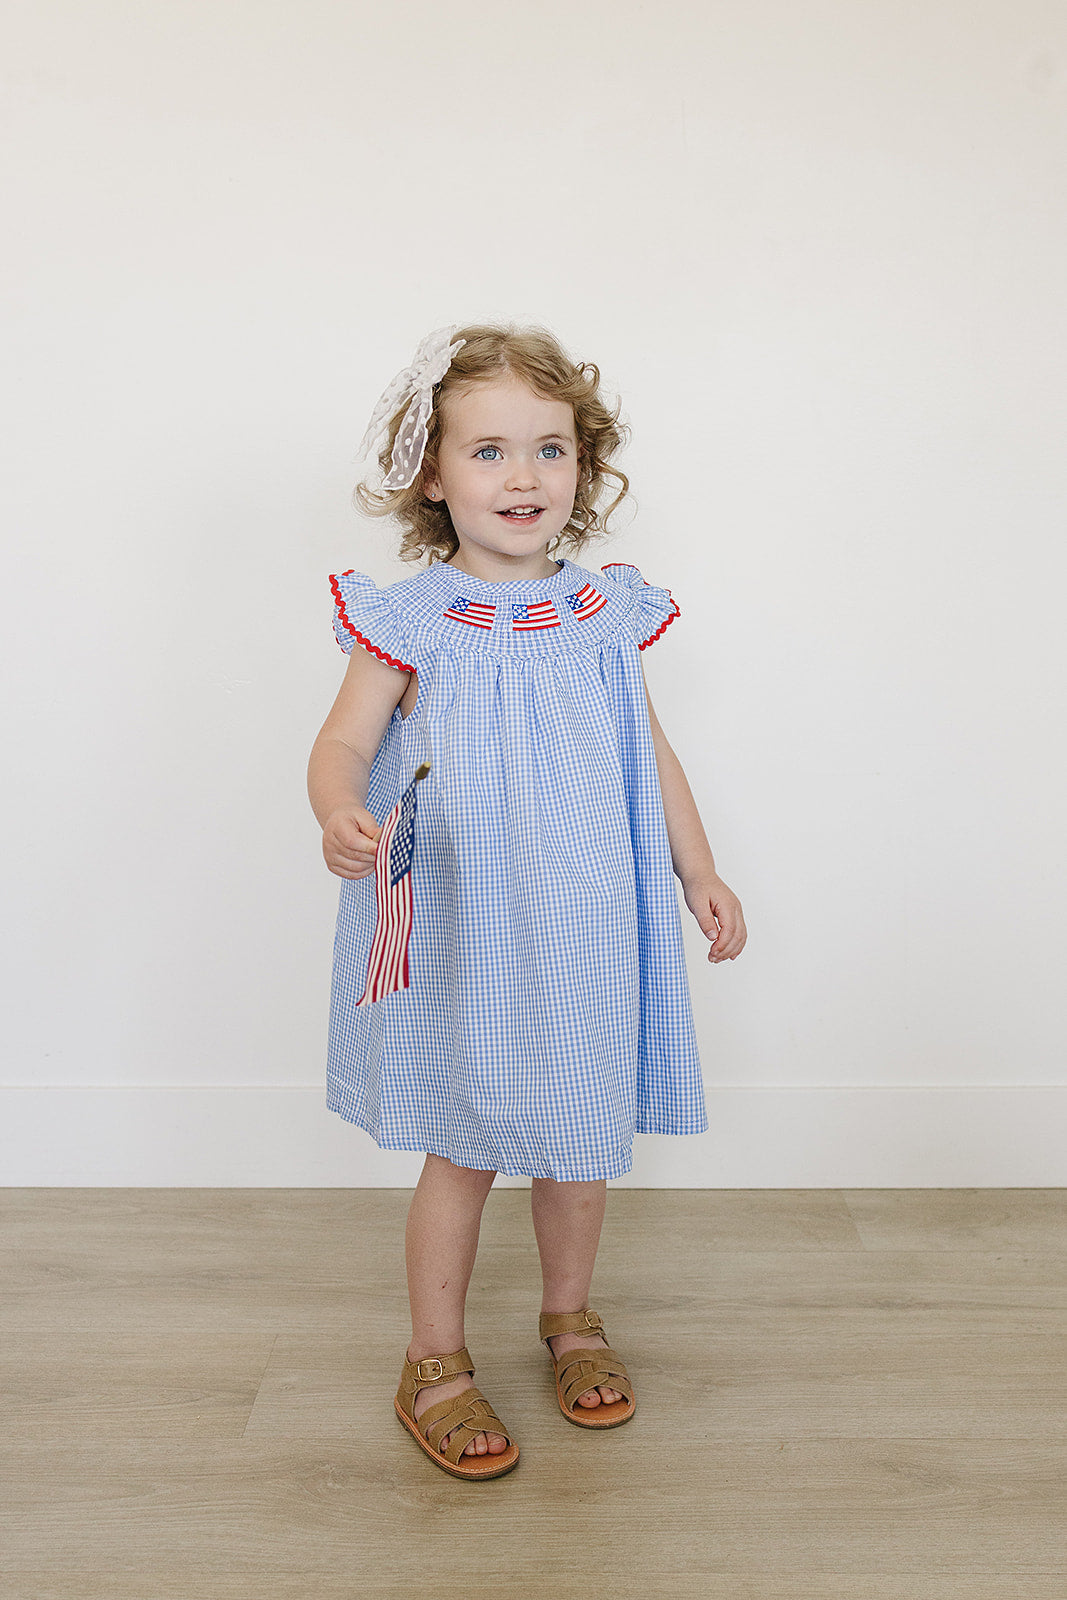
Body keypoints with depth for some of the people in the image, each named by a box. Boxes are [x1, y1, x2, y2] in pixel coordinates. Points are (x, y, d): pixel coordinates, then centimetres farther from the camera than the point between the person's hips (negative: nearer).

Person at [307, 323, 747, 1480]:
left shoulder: (606, 613, 1)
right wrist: (341, 816, -34)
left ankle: (570, 1315, 42)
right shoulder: (411, 622, -10)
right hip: (464, 937, -3)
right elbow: (343, 745, -12)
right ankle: (435, 1362, 28)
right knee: (464, 1147, 7)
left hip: (585, 929, 4)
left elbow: (651, 754, 10)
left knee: (580, 1130, 16)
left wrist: (699, 874, 10)